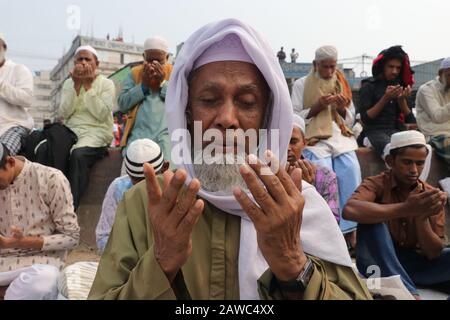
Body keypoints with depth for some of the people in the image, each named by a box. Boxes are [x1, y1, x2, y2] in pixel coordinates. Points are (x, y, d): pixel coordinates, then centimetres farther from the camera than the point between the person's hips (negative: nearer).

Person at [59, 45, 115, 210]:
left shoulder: (106, 84, 5)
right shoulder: (69, 83, 16)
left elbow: (101, 114, -11)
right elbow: (64, 113, 1)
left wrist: (88, 86, -9)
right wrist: (77, 85, -6)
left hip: (97, 133, -4)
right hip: (71, 131, 4)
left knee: (78, 154, -35)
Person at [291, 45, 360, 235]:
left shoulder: (341, 84, 17)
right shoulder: (301, 84, 7)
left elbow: (350, 120, 18)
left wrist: (343, 109, -3)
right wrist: (316, 107, -11)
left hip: (341, 136, 3)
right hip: (314, 138, -3)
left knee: (351, 170, -23)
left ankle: (349, 229, -13)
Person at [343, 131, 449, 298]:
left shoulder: (430, 195, -1)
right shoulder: (376, 184, -10)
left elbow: (433, 253, -6)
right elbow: (350, 210, -35)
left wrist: (422, 217, -24)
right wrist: (405, 209, -39)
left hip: (414, 263, 3)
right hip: (378, 264, -3)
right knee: (372, 220, -30)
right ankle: (409, 293, -33)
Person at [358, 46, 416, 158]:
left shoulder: (400, 86, 17)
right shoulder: (369, 86, 4)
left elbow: (410, 120, 12)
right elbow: (365, 118, -5)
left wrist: (402, 100, -5)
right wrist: (386, 98, -12)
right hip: (375, 131, -4)